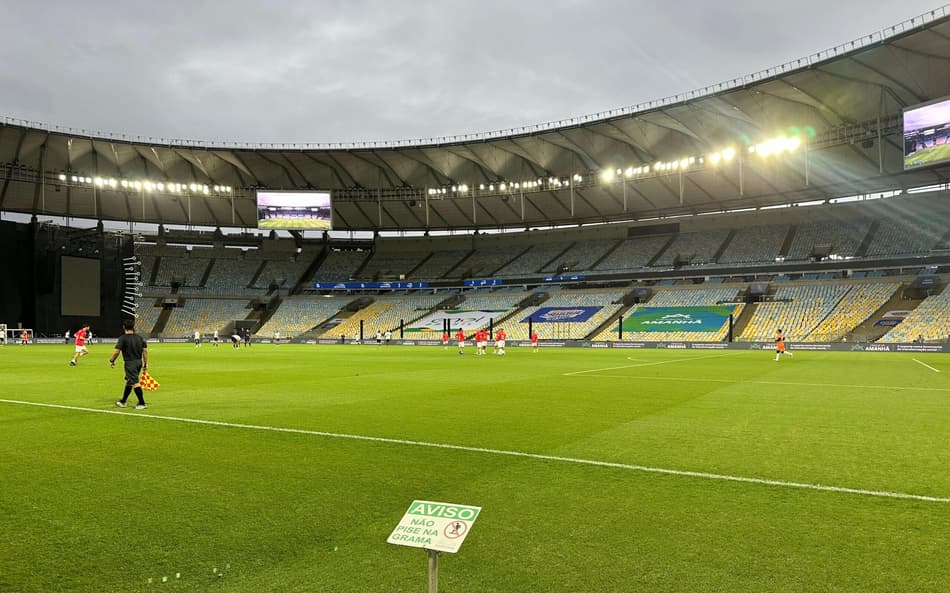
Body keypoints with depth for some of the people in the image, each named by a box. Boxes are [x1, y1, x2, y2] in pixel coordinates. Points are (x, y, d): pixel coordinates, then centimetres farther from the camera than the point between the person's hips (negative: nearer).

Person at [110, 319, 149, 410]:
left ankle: (142, 403, -5)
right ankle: (123, 402, 28)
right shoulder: (140, 337, 7)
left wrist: (112, 361, 0)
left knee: (135, 383, -5)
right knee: (128, 381, 19)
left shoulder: (123, 338, -11)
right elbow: (145, 350, 6)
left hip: (130, 363, -7)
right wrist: (145, 363, 12)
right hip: (139, 362, 7)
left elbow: (116, 351, -15)